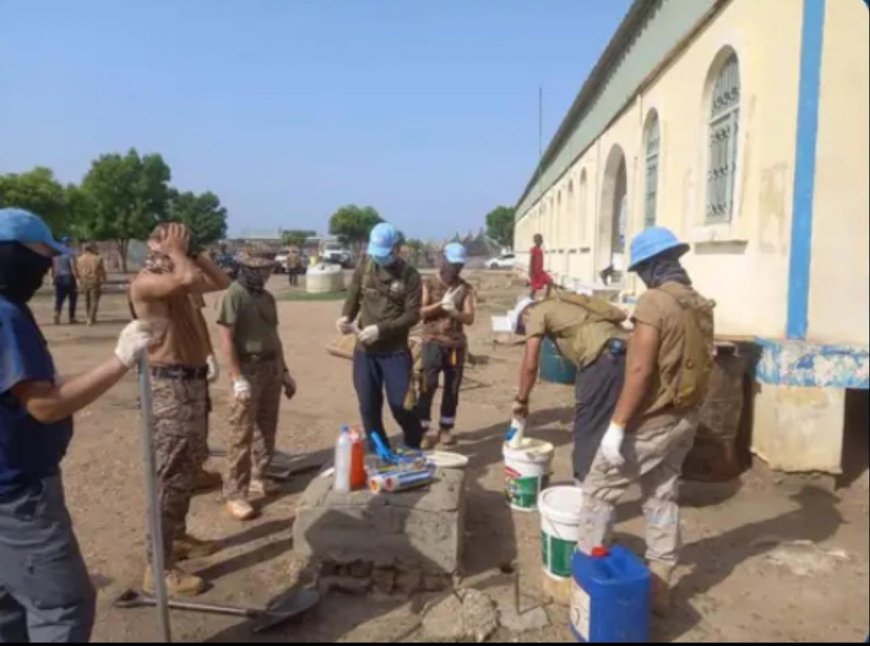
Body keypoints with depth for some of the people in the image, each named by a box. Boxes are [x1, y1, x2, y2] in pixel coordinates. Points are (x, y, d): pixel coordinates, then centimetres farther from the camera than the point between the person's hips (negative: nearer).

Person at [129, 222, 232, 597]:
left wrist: (195, 255, 10)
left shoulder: (175, 281, 13)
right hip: (169, 385, -10)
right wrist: (178, 252, -13)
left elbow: (221, 283, 20)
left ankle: (177, 537, 35)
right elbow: (189, 277, -32)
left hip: (193, 381, 10)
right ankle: (159, 568, 2)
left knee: (185, 471, 19)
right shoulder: (144, 283, -15)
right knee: (170, 475, -6)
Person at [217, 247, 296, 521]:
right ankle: (235, 494, 4)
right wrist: (238, 378, -20)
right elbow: (227, 339, -15)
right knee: (242, 434, -3)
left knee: (267, 428, 15)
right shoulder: (234, 294, -11)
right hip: (249, 369, -7)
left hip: (272, 368, 7)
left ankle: (258, 477, 31)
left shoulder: (267, 297, 12)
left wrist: (285, 371, 17)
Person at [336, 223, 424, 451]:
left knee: (399, 405, -2)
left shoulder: (409, 275, -8)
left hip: (395, 351, -3)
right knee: (369, 407, 8)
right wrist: (346, 317, -11)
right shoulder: (364, 267, 2)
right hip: (364, 350, 4)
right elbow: (353, 297, 11)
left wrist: (381, 329, -23)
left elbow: (413, 315, -12)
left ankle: (414, 450, 22)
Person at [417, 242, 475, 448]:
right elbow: (420, 312, -7)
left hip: (457, 344, 3)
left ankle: (446, 428, 18)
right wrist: (440, 304, -18)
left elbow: (470, 318, -1)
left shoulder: (465, 288, 7)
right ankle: (422, 429, 1)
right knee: (428, 385, -7)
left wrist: (454, 312, -19)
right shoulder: (428, 284, 1)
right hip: (433, 342, -3)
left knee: (452, 387, 7)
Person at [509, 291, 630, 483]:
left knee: (587, 429, 2)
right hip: (626, 353, 8)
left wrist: (521, 400, 14)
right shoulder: (562, 306, 33)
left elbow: (530, 365, 3)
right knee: (610, 426, 18)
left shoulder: (536, 313, 10)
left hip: (603, 358, -8)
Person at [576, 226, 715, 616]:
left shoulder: (655, 302, -19)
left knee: (599, 490, 7)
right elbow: (698, 364, 12)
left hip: (651, 421, -8)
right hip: (685, 419, 8)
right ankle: (659, 585, 24)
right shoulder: (700, 304, 6)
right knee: (662, 498, 16)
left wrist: (617, 425, -20)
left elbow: (640, 370, -24)